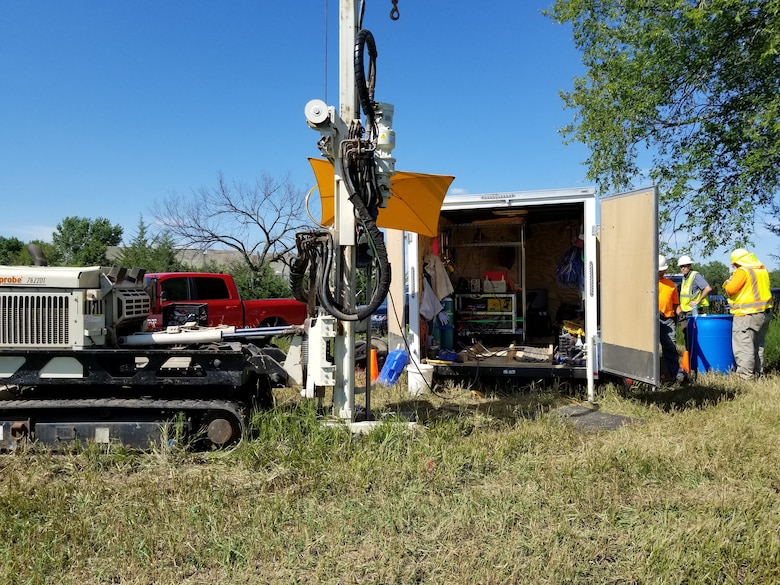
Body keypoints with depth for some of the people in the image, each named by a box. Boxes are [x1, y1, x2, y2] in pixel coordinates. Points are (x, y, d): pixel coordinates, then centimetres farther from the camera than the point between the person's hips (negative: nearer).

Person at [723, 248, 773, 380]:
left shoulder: (743, 271, -14)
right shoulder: (763, 270, 11)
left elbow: (730, 290, -18)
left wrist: (727, 283, 3)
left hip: (747, 314, -9)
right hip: (765, 313, 9)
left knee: (744, 344, -4)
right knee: (758, 344, 18)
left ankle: (746, 373, -5)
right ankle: (758, 371, 25)